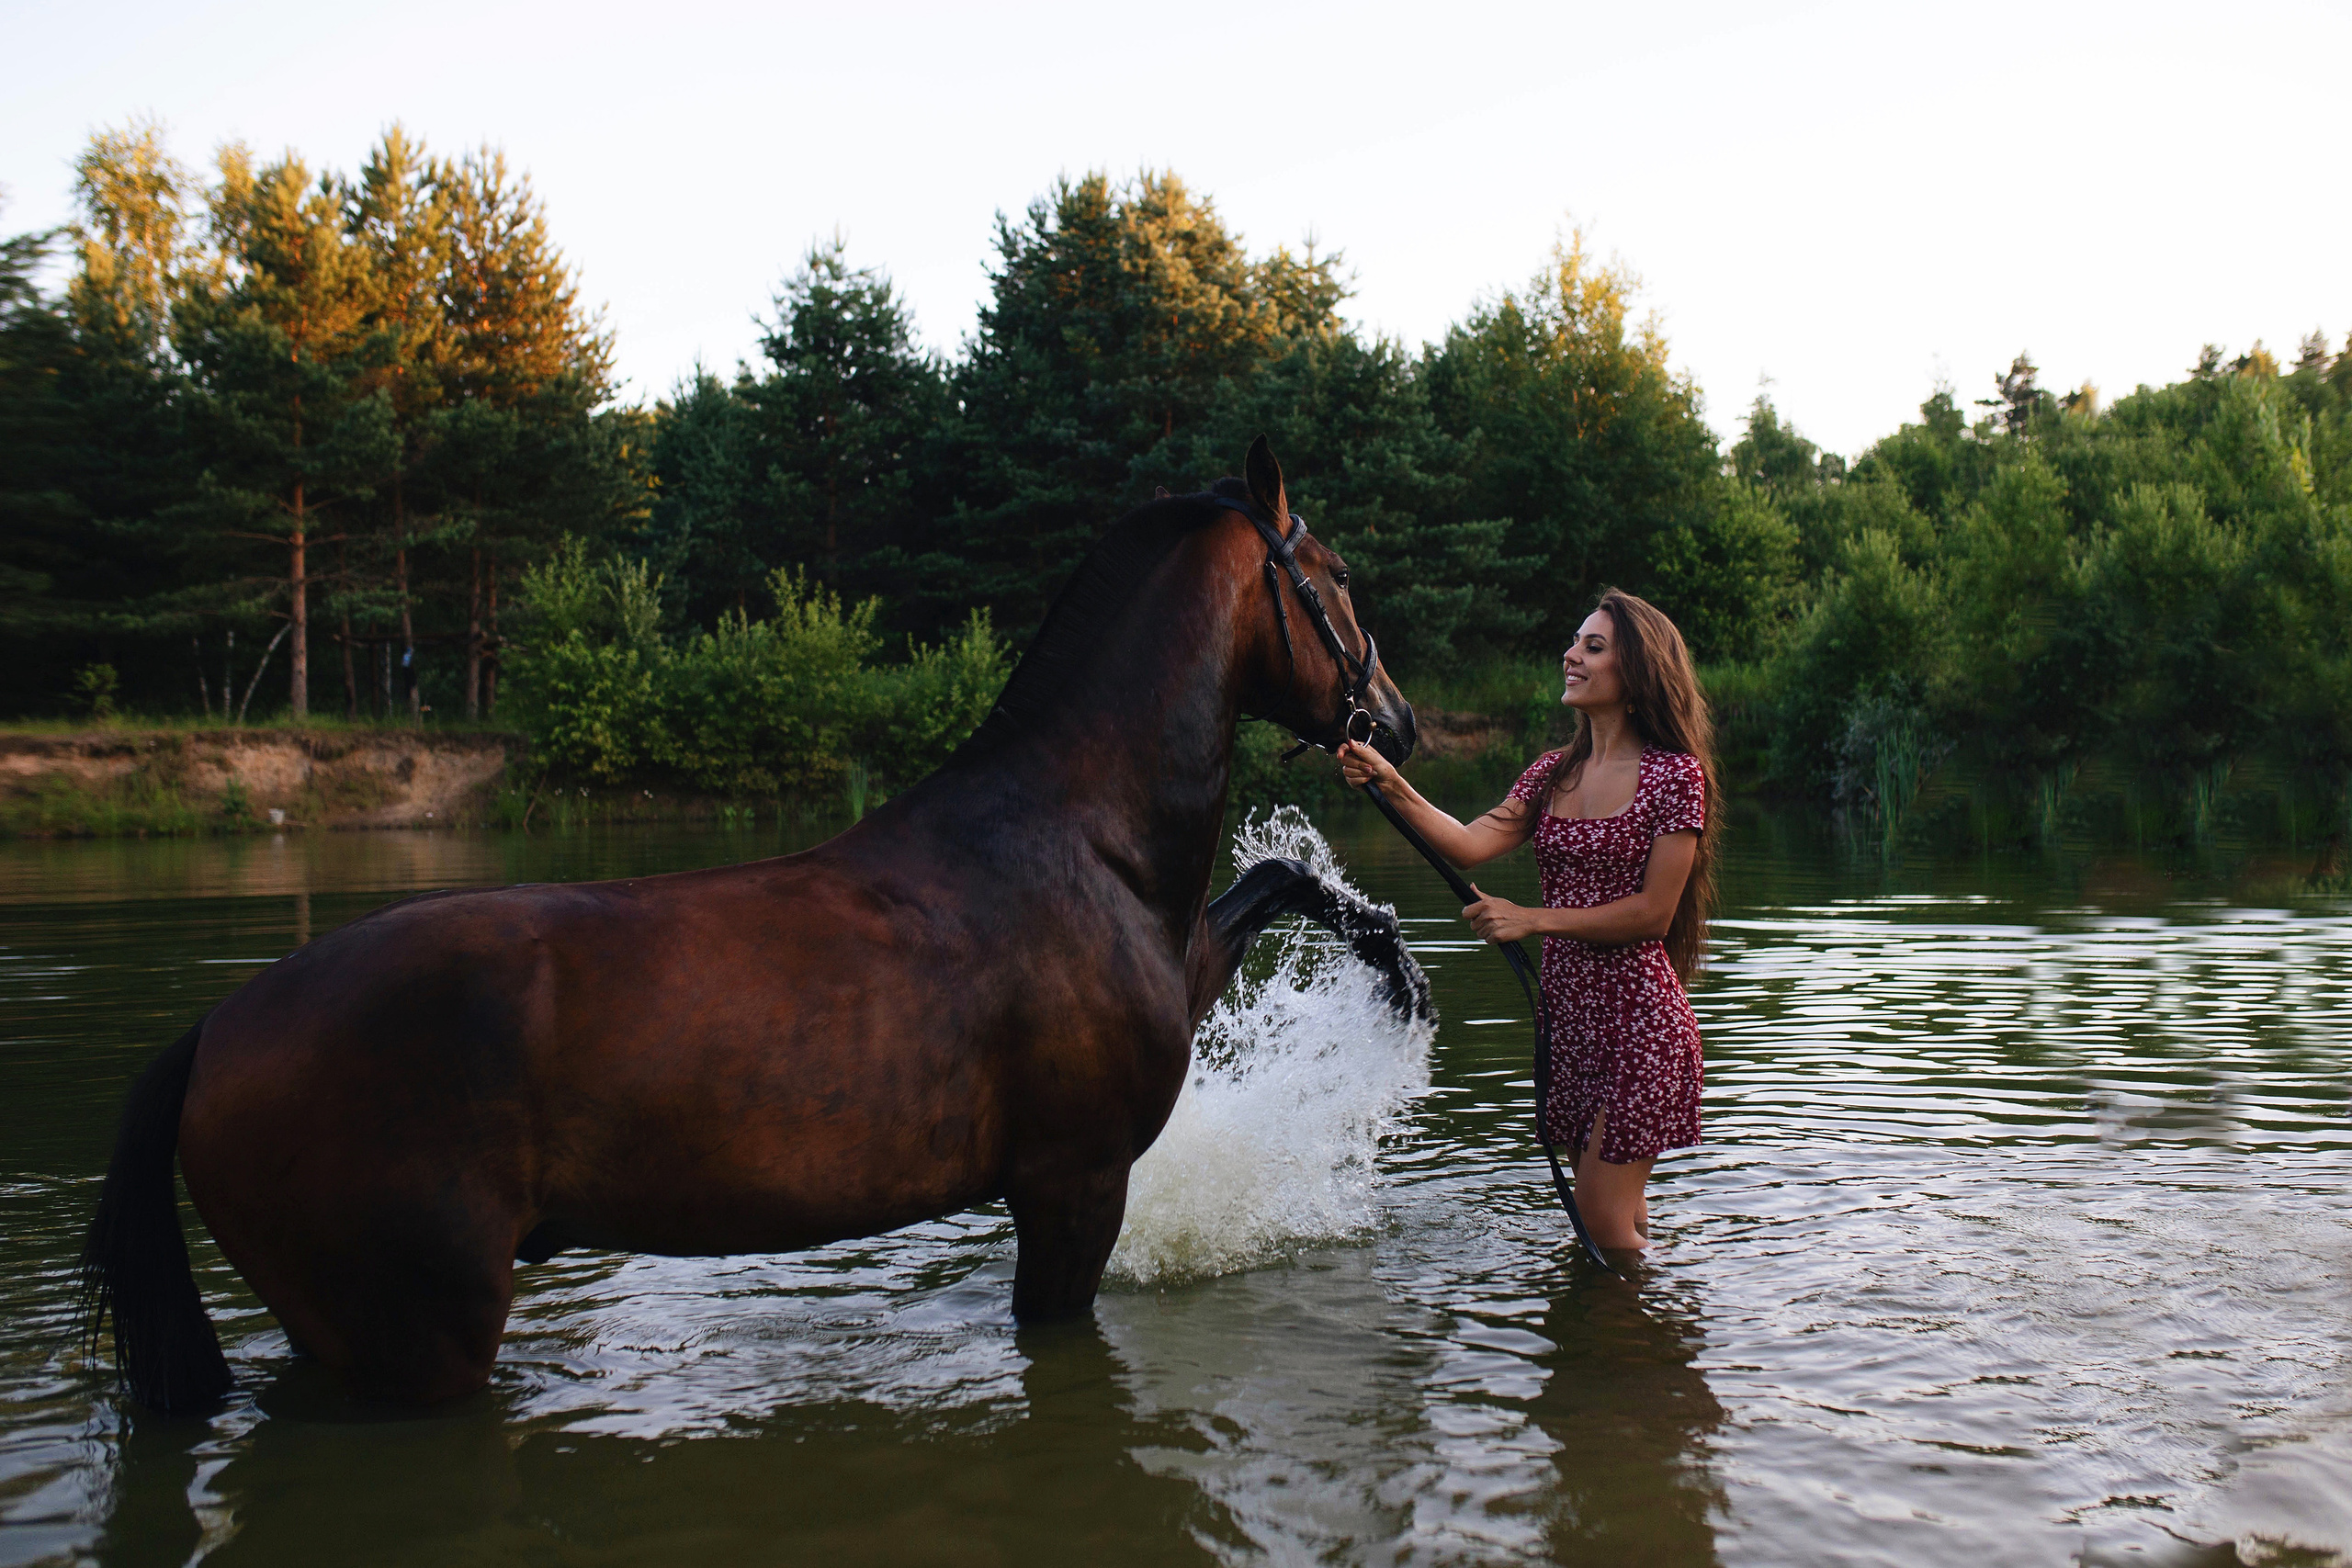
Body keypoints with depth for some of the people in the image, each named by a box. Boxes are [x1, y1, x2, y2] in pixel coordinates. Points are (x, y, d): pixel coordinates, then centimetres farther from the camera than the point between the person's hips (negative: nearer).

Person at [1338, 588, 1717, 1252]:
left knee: (1603, 1216, -4)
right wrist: (1393, 787, -19)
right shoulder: (1553, 772, 8)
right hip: (1568, 1011, 7)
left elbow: (1652, 912, -13)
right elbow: (1470, 844, -6)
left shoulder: (1675, 773, -9)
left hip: (1639, 1019, -6)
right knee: (1613, 1209, 17)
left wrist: (1531, 919, -14)